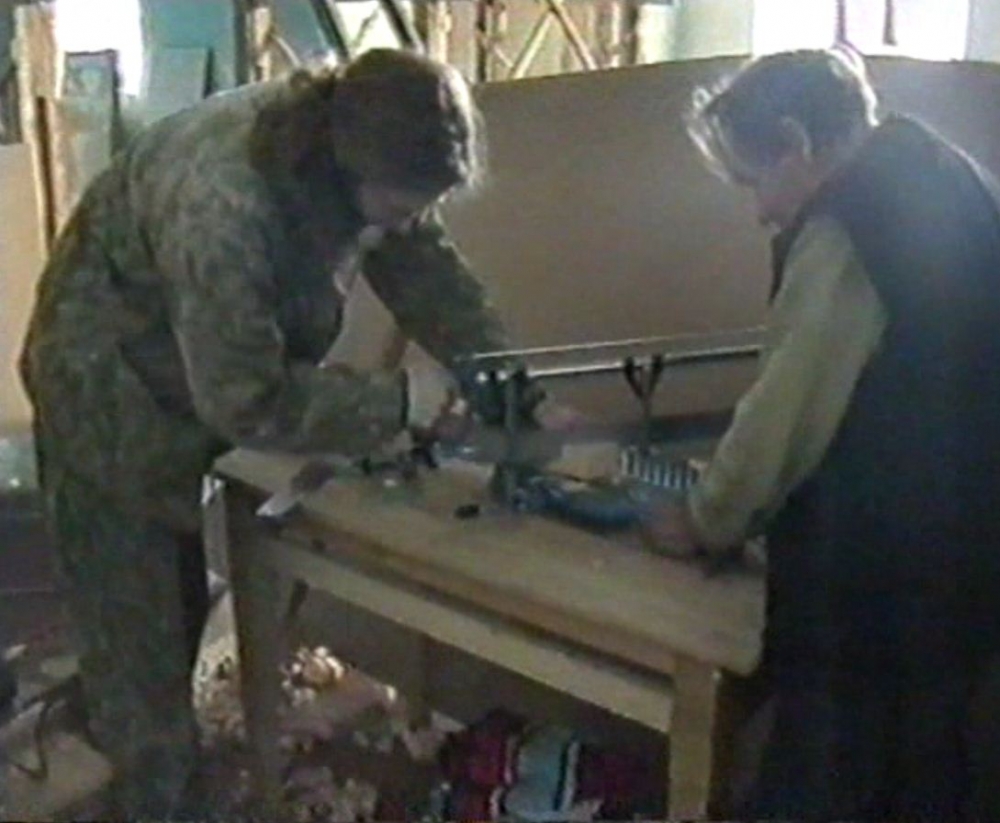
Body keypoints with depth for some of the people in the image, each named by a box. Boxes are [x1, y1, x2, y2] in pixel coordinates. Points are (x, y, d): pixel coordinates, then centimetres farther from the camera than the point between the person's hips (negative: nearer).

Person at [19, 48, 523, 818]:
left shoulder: (355, 153, -17)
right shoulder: (221, 209, -41)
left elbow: (429, 273, -7)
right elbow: (248, 400, -35)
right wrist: (395, 402, -29)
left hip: (230, 368, 7)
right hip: (110, 393, -7)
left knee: (188, 585, 18)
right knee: (141, 614, 3)